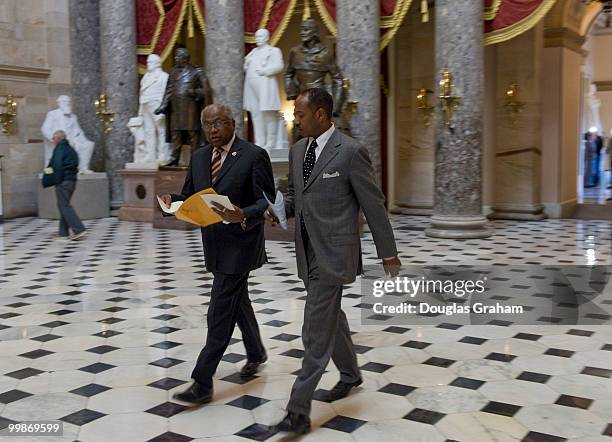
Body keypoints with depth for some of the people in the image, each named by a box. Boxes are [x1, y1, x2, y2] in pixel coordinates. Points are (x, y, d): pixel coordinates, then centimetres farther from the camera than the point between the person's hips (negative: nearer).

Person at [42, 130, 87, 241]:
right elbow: (75, 165, 17)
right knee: (64, 205, 13)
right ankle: (63, 233, 14)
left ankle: (79, 229, -17)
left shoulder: (59, 148, -9)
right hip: (72, 180, 9)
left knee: (64, 206, -9)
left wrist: (56, 181, -14)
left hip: (63, 181, -9)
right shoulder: (71, 149, 18)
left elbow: (57, 165, -17)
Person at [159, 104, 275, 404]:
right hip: (214, 245, 7)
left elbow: (267, 202, -12)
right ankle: (256, 353, 44)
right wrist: (173, 200, -10)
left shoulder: (254, 155, -10)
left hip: (239, 245, -7)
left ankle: (202, 384, 1)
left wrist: (243, 215, -30)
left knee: (220, 314, -6)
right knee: (237, 302, 22)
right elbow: (190, 196, 13)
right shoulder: (198, 157, 10)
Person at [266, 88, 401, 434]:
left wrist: (389, 253, -3)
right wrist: (278, 209, -3)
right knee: (330, 319, 22)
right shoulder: (298, 150, 9)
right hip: (308, 251, 8)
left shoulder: (351, 152, -13)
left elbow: (374, 205, -8)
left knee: (316, 333, -7)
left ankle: (299, 411, -1)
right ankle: (350, 374, 44)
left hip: (333, 254, -8)